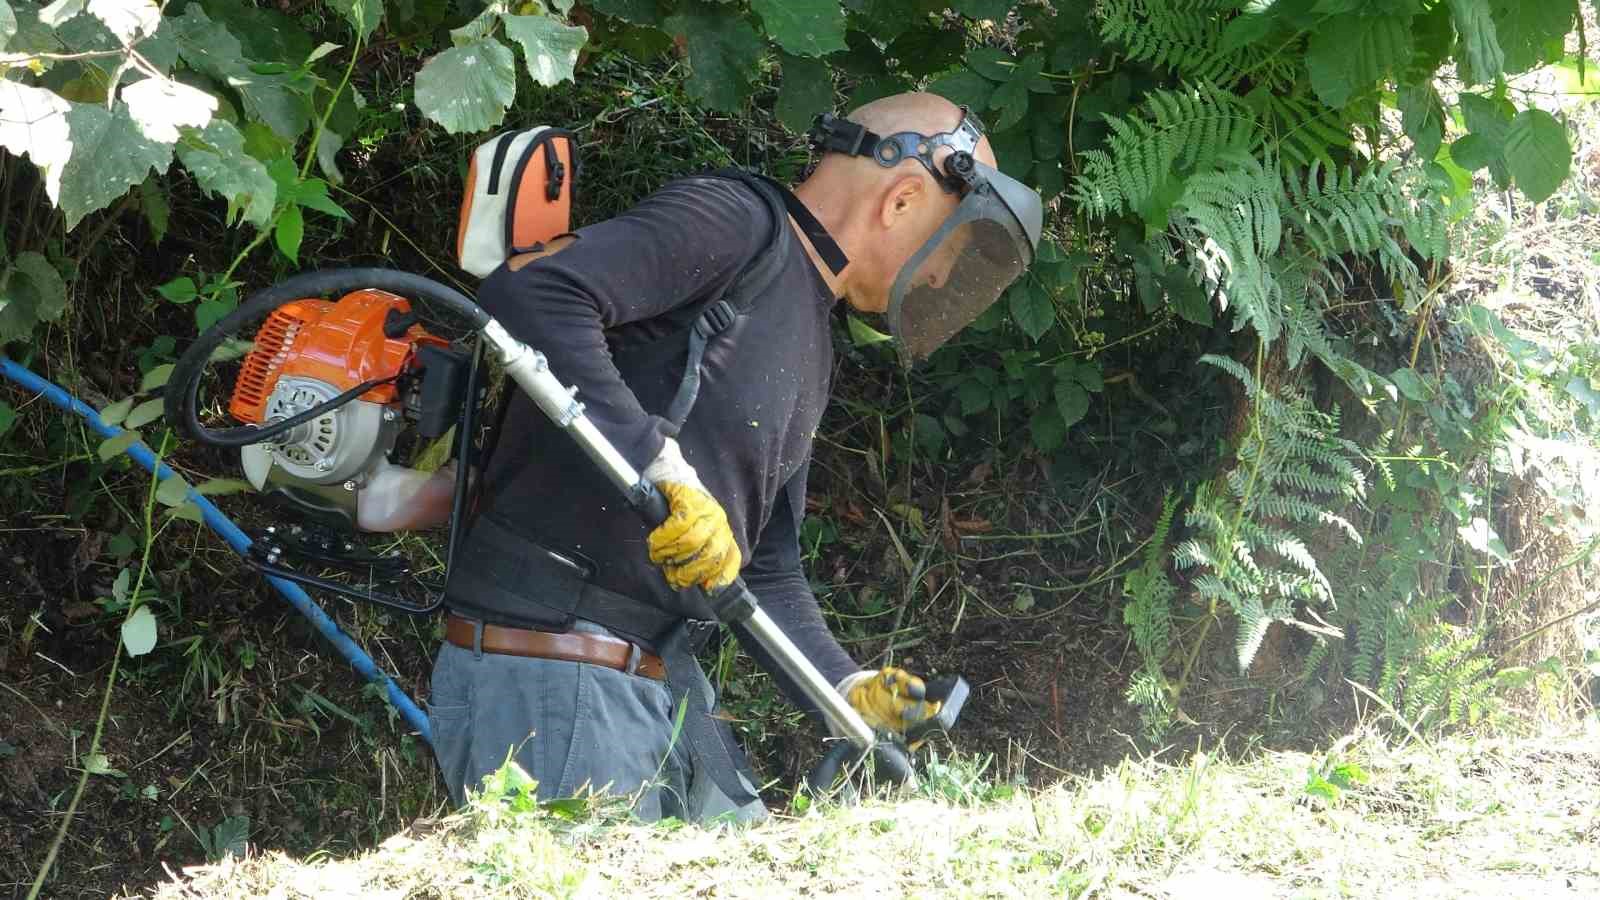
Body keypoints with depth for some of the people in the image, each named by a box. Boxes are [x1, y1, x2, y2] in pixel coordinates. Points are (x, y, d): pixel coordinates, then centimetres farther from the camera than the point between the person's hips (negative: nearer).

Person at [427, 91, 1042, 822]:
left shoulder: (809, 346, 22)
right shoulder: (734, 223, -9)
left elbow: (765, 568, 25)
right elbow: (528, 294, -25)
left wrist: (847, 691, 8)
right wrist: (663, 467, -28)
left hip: (669, 681, 10)